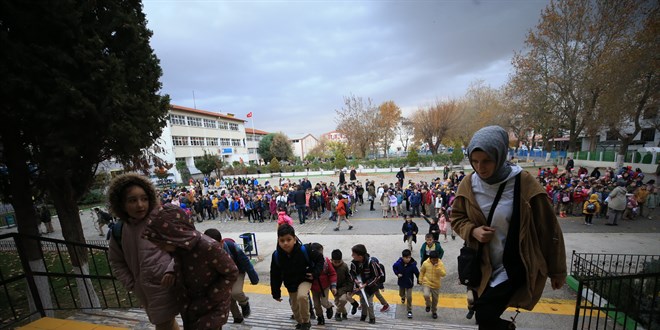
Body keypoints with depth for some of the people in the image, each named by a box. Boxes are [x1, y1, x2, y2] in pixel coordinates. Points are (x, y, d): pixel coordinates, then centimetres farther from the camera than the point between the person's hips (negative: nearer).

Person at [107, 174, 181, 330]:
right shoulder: (119, 231, 0)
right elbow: (116, 261, 14)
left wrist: (172, 269, -22)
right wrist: (132, 285, 8)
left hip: (170, 284, -4)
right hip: (147, 291, 5)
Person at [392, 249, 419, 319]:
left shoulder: (412, 265, -29)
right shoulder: (398, 263, -25)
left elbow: (417, 273, -15)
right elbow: (394, 267, -4)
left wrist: (419, 280, -8)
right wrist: (397, 273, -15)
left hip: (409, 283, -3)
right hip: (401, 282, 3)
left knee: (409, 297, 0)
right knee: (401, 294, 26)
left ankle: (409, 311, 20)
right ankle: (403, 297, 62)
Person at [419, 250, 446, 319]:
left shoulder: (440, 264, -14)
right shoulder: (425, 263, -14)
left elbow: (443, 274, -21)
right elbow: (422, 272, 2)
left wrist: (438, 267, -32)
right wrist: (420, 280, 3)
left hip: (436, 285, 1)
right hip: (426, 283, -1)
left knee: (435, 300, 15)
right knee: (426, 295, -23)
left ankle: (434, 312, 42)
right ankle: (428, 305, 10)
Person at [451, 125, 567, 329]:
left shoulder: (525, 185, -18)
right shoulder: (469, 185, -10)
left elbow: (549, 231, -7)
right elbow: (457, 217, 4)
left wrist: (557, 272, 2)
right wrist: (472, 231, -17)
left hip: (515, 265, -3)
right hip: (484, 266, 4)